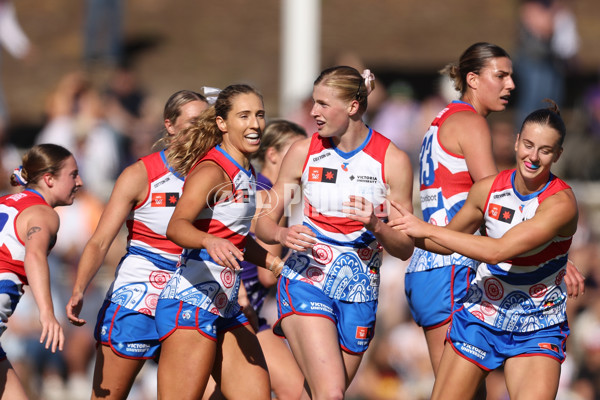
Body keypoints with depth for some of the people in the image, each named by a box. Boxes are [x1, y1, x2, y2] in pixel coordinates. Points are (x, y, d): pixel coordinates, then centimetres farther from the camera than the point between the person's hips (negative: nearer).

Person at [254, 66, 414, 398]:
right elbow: (264, 222, 8)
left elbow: (405, 249, 0)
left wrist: (375, 226, -20)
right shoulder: (304, 152, 2)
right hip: (306, 282, -1)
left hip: (358, 294, 1)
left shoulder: (392, 161, -2)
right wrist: (283, 234, -16)